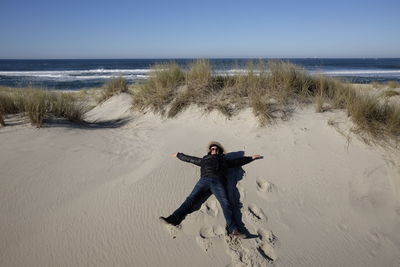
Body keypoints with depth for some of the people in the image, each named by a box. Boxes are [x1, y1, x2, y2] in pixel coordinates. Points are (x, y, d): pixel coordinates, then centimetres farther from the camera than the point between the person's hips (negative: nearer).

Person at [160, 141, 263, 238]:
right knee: (191, 199, -20)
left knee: (225, 203, -24)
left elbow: (239, 161, 40)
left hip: (218, 182, -1)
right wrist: (178, 155, 52)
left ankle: (232, 229, -40)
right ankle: (174, 219, -34)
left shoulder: (224, 160, 36)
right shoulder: (204, 160, 37)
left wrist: (252, 158, 41)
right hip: (204, 180, 1)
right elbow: (189, 158, 45)